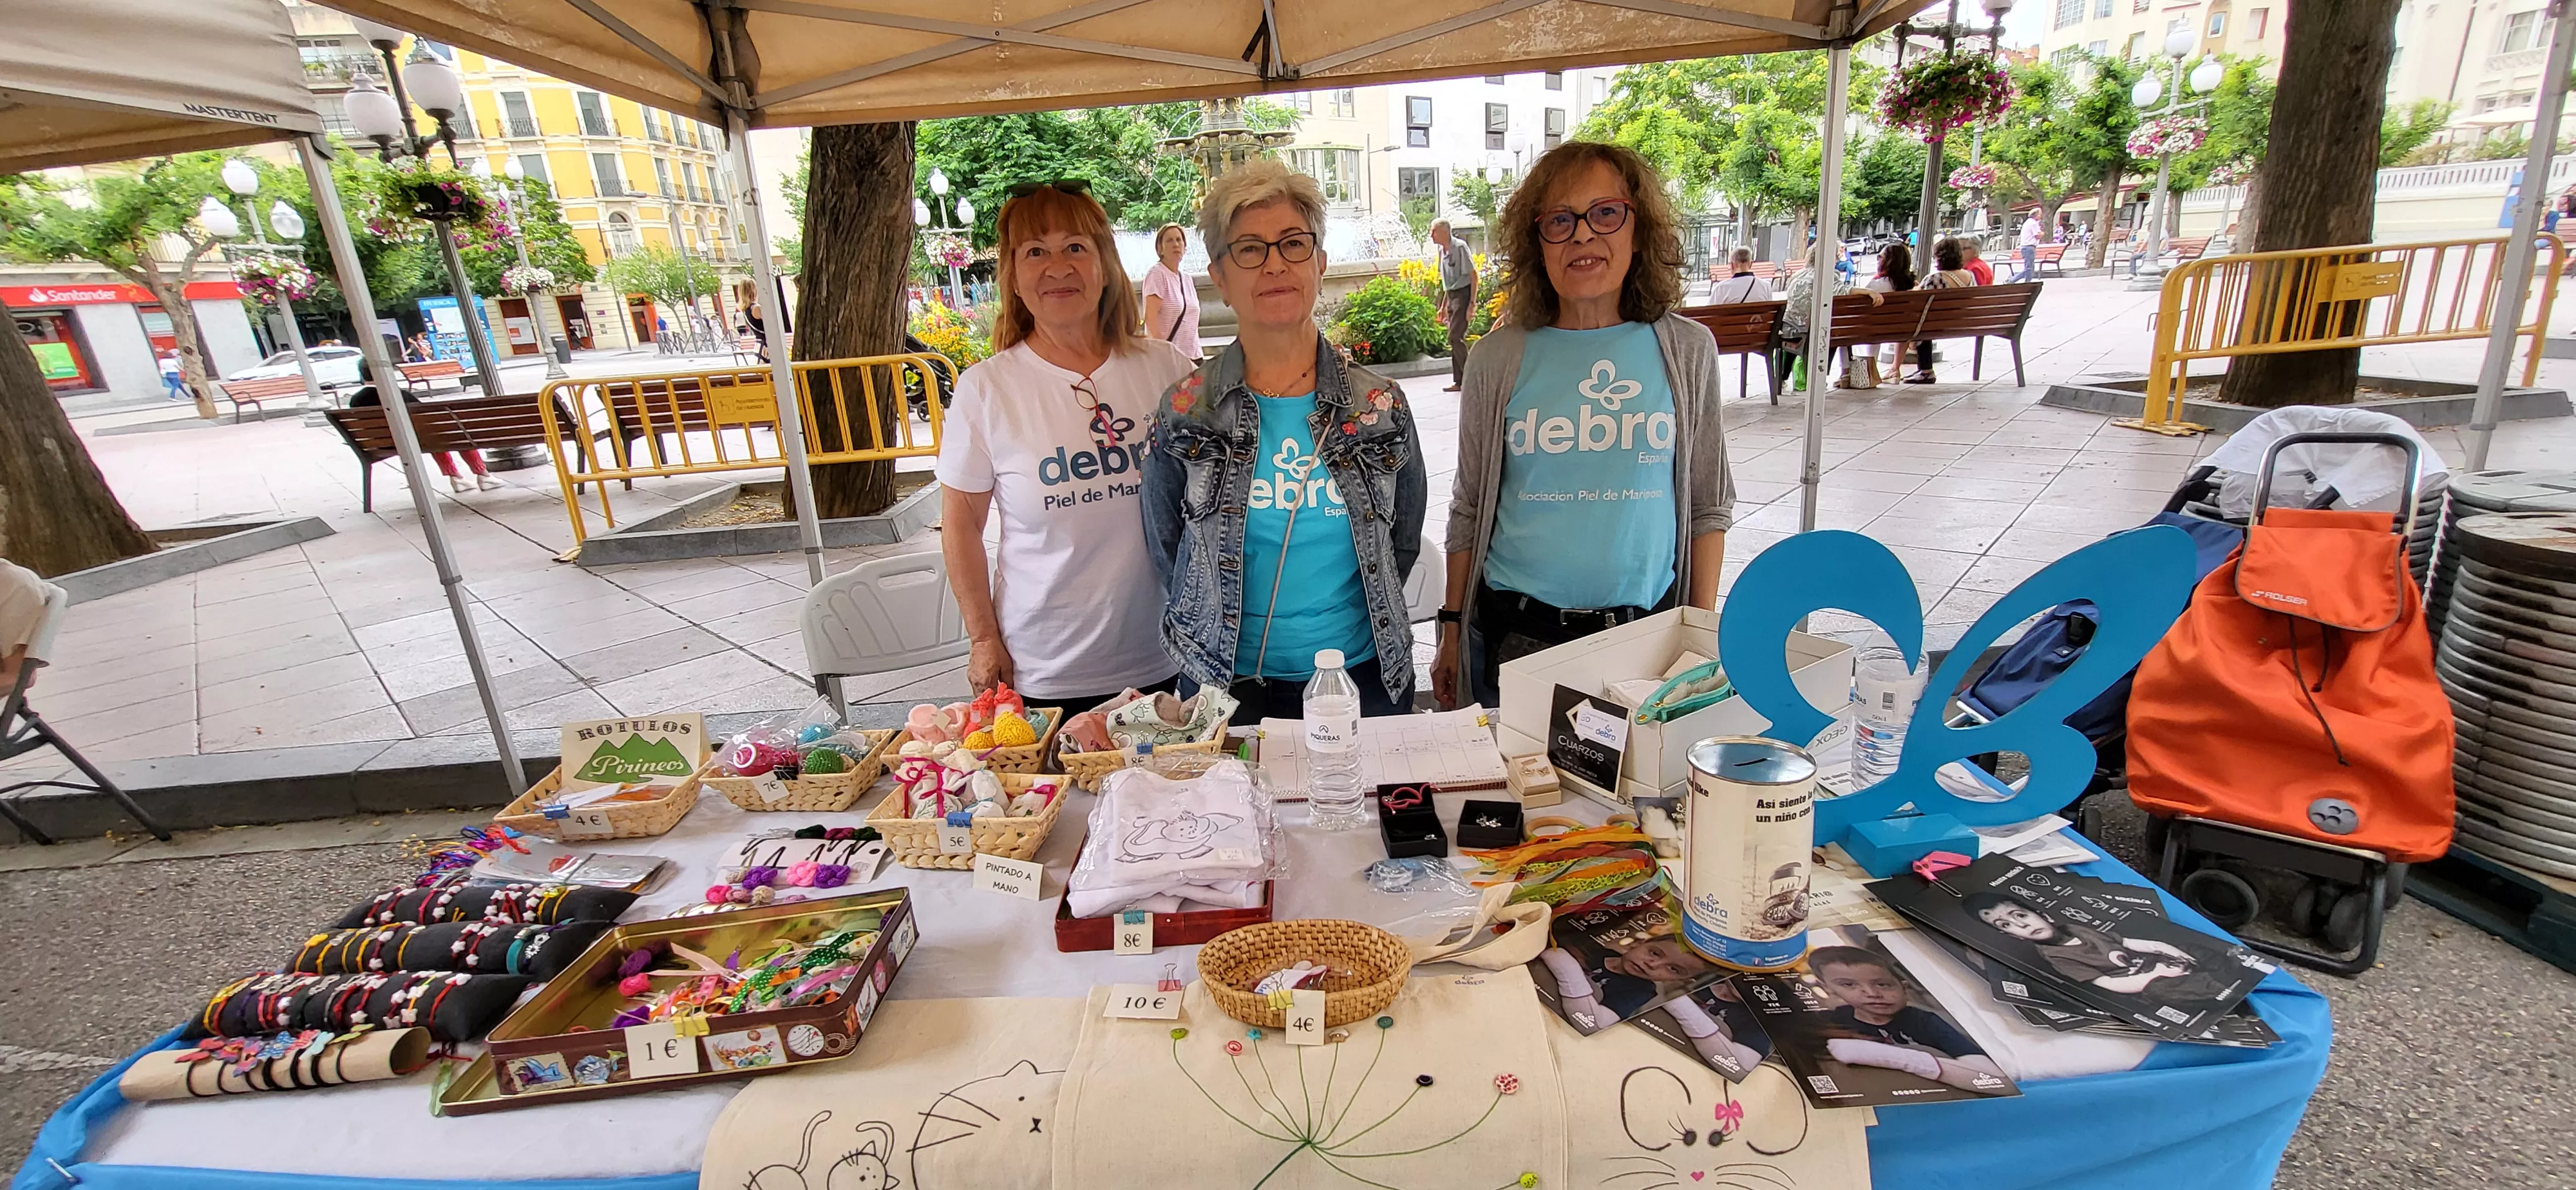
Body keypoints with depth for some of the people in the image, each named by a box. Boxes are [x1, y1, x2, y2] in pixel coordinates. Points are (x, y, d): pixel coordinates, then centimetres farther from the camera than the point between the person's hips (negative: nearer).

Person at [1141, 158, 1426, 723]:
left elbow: (1403, 545, 6)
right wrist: (1228, 632, 3)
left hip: (1363, 676, 1)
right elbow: (1168, 553, 3)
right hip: (1226, 685, -1)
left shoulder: (1381, 407, -3)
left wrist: (1348, 617, 3)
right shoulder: (1183, 413, -6)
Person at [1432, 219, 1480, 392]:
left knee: (1455, 337, -13)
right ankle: (1459, 381, 13)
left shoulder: (1460, 247, -13)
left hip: (1463, 294, -9)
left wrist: (1472, 304, -18)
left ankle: (1469, 377, -5)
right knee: (1455, 339, 8)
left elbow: (1473, 276, -14)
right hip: (1452, 296, 9)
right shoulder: (1442, 251, 11)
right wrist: (1444, 306, 21)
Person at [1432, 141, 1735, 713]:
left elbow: (1709, 506, 7)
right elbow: (1469, 508, 4)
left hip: (1648, 632, 1)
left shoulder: (1687, 350, 1)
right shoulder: (1499, 359, -2)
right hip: (1516, 635, -1)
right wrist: (1453, 630, 5)